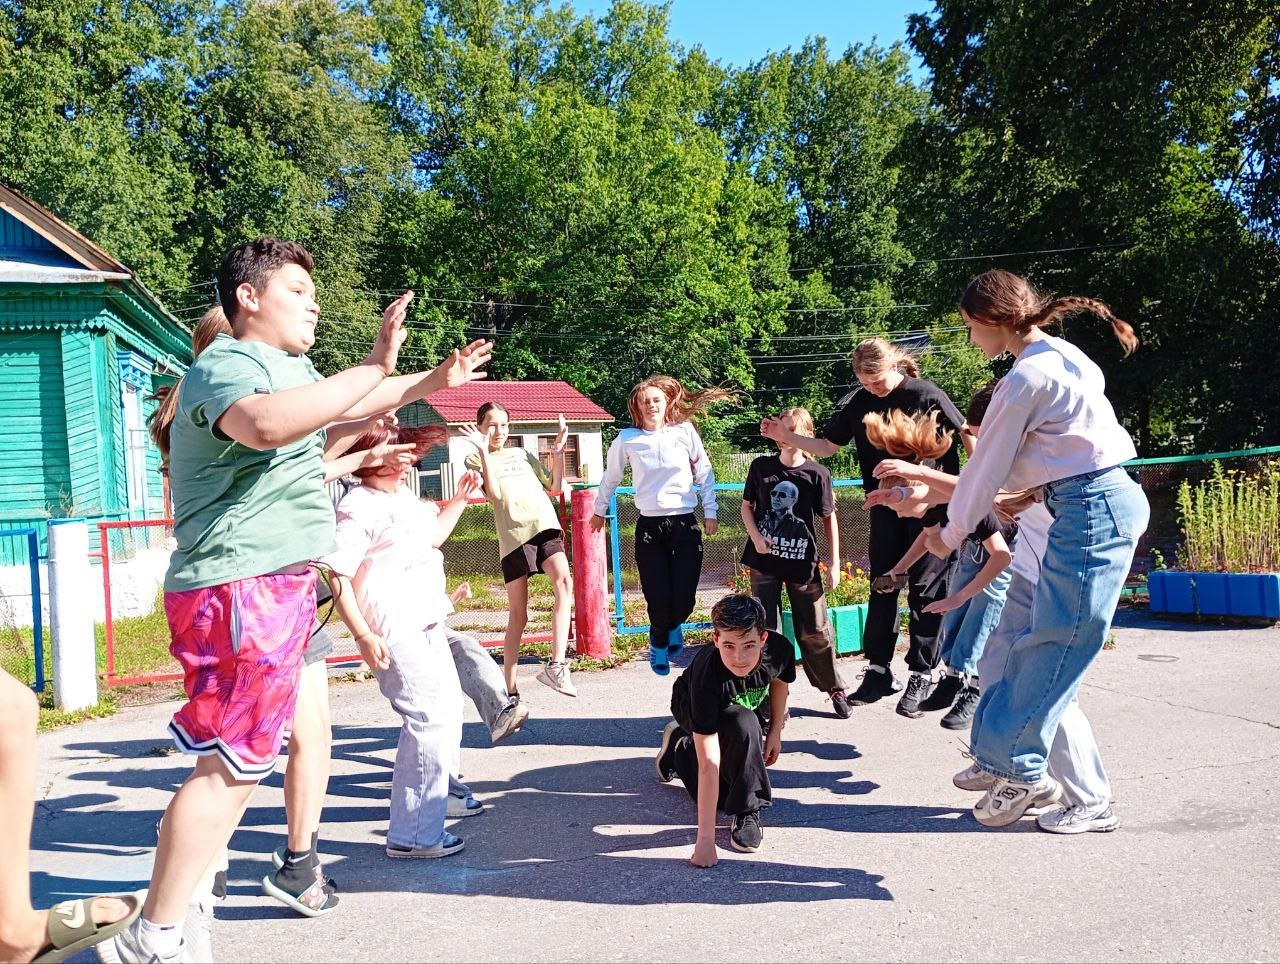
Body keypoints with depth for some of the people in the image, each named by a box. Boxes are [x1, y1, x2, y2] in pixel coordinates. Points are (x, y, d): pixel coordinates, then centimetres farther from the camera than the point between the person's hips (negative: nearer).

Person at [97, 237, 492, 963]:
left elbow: (350, 406, 37)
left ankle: (188, 886, 35)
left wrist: (434, 380, 33)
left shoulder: (291, 368, 16)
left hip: (279, 584, 10)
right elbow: (267, 422, -38)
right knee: (230, 763, -9)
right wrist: (374, 366, -35)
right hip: (241, 587, -10)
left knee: (239, 757, 20)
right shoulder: (222, 367, -14)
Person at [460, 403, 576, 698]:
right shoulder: (476, 459, 13)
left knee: (563, 581, -26)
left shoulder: (522, 454, 25)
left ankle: (556, 666, -31)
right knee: (518, 613, 3)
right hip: (513, 535, -3)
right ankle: (510, 688, 15)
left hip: (544, 526, 3)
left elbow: (555, 487, 22)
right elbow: (494, 494, -5)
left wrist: (558, 451, 13)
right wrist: (484, 451, -7)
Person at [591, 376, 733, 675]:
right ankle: (659, 642, 29)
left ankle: (674, 626, 34)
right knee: (658, 598, -4)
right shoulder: (627, 438, 0)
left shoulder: (685, 431, 0)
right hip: (649, 527, 0)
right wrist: (599, 511, 23)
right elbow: (611, 478, 15)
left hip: (685, 524, 0)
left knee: (684, 598, -3)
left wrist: (710, 512, 6)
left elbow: (705, 474, 8)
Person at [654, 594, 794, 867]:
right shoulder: (707, 677, -44)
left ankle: (681, 746, 29)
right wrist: (705, 839, -44)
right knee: (744, 727, -37)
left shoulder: (779, 648, -32)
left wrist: (775, 732, 3)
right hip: (692, 709, -5)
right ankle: (745, 812, -15)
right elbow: (709, 764, -43)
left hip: (750, 708, 5)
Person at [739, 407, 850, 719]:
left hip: (802, 563, -1)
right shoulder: (761, 466, -2)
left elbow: (829, 517, 2)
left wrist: (834, 561, 1)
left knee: (815, 630, 8)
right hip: (764, 562, 1)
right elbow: (747, 505, 9)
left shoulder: (817, 474, -7)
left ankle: (835, 689, 27)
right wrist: (755, 537, -8)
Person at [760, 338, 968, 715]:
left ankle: (922, 673, 13)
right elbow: (828, 446, 9)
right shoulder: (859, 403, 3)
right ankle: (879, 670, 18)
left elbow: (964, 436, -3)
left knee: (925, 589, 2)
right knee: (882, 588, 8)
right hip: (885, 508, 4)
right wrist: (786, 437, -3)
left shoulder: (927, 394, -9)